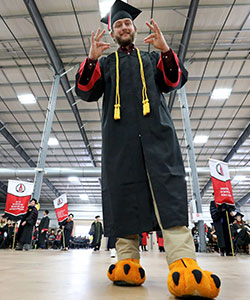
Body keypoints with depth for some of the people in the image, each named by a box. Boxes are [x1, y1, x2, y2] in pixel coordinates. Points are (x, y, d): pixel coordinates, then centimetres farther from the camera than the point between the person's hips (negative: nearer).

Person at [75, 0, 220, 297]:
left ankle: (182, 265, -22)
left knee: (168, 188, -17)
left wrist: (165, 50, -3)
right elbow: (86, 92, 12)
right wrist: (91, 59, -4)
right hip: (119, 134, 1)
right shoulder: (104, 63, 27)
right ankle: (128, 262, -5)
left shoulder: (154, 58, 29)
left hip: (156, 130, 0)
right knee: (123, 193, -8)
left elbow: (176, 80, 13)